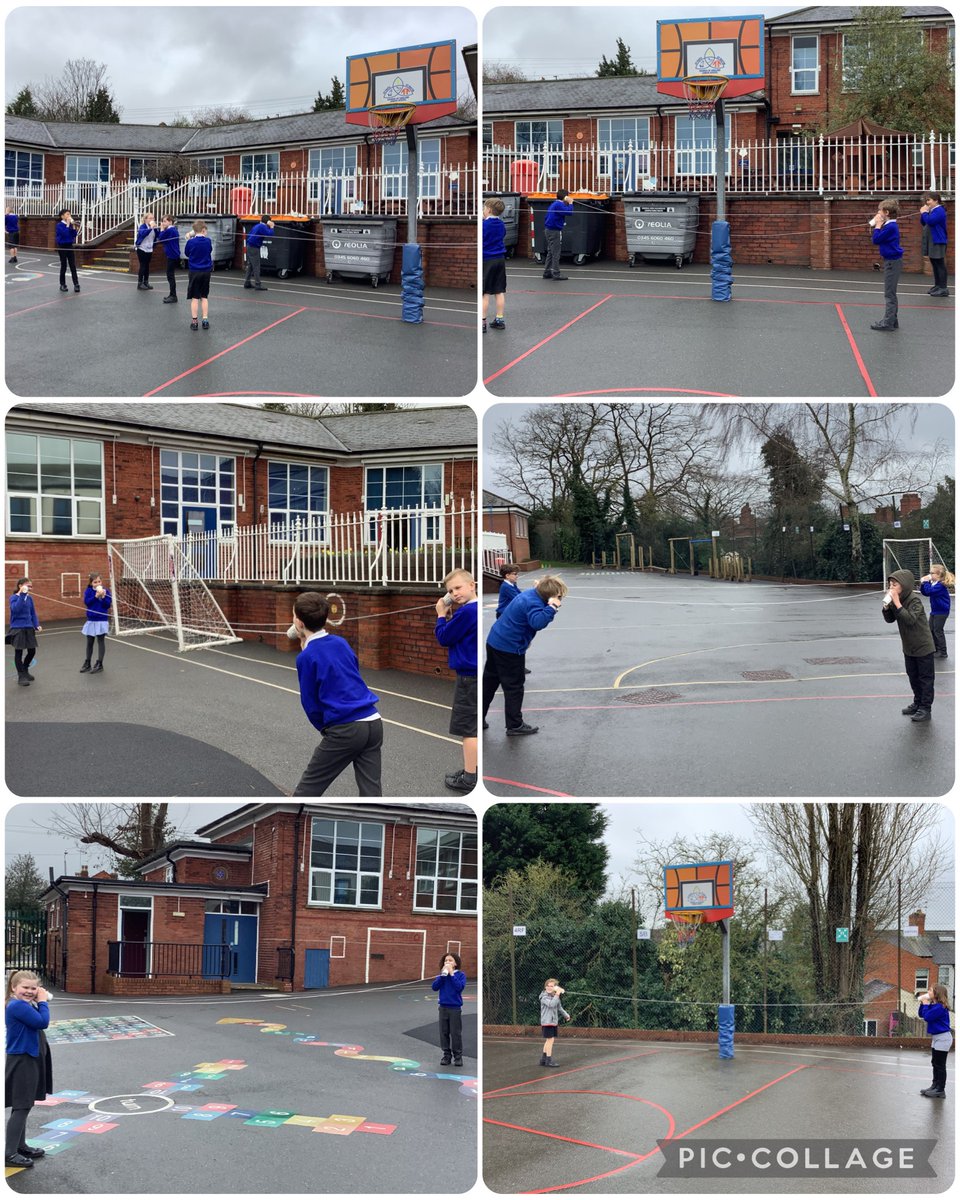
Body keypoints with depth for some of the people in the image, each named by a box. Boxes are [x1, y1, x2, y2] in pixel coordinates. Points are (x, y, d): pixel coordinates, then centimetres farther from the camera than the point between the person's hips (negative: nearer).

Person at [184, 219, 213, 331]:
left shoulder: (191, 242, -10)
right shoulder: (208, 241, -4)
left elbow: (186, 254, 5)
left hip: (194, 272, -2)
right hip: (206, 272, 2)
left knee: (194, 298, 3)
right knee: (204, 297, 11)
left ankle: (194, 321, 3)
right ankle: (205, 320, 9)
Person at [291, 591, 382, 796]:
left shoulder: (306, 657, -7)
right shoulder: (341, 642, 11)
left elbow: (310, 704, -1)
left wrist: (325, 729, 17)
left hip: (345, 730, -6)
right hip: (374, 724, 6)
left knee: (307, 789, 9)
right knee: (372, 792, 6)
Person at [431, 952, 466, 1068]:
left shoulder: (460, 975, -4)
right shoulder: (441, 975, 5)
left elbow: (460, 987, -19)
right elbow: (434, 987, -5)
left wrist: (452, 974, -18)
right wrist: (443, 975, -14)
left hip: (455, 1008, -3)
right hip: (443, 1007, 3)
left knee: (456, 1033, -1)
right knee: (444, 1033, 7)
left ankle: (458, 1056, 9)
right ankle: (446, 1055, 16)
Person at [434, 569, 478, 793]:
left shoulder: (467, 612, -18)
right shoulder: (477, 610, 12)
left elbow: (444, 638, -12)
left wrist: (441, 615, 1)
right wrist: (451, 615, 7)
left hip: (470, 677, -10)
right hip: (477, 675, 10)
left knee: (469, 728, -5)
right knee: (474, 727, 18)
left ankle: (469, 777, -1)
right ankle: (473, 769, 26)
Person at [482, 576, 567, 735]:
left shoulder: (530, 594, 5)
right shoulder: (534, 603, -23)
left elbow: (536, 621, 13)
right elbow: (538, 622, -40)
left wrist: (551, 608, -1)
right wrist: (552, 607, -36)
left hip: (495, 641, 10)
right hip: (510, 648, -10)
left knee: (489, 681, 17)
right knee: (514, 686, 3)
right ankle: (515, 725, 11)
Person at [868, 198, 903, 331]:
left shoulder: (891, 227, -19)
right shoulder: (889, 226, 10)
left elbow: (876, 240, -18)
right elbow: (877, 240, 14)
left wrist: (878, 225, -10)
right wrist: (875, 225, 6)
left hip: (893, 262, -10)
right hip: (891, 261, 10)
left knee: (889, 293, -5)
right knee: (890, 293, 16)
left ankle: (888, 322, -2)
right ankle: (892, 320, 23)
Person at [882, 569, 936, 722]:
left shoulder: (914, 600, -23)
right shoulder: (896, 599, -1)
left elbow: (910, 619, -35)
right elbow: (889, 620, 3)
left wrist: (897, 603, -35)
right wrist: (887, 606, -14)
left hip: (923, 647, -8)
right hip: (909, 647, 8)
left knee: (925, 678, 1)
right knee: (913, 676, 18)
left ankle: (925, 708, 4)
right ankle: (918, 702, 31)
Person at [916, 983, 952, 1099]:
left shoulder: (939, 1007, -22)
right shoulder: (933, 1005, 8)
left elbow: (926, 1017, -25)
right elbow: (921, 1014, 14)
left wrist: (925, 1004, -14)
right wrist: (923, 1004, 1)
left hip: (942, 1038, -10)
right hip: (936, 1037, 10)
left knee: (940, 1065, -3)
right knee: (935, 1063, 17)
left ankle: (940, 1090, 2)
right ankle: (935, 1086, 26)